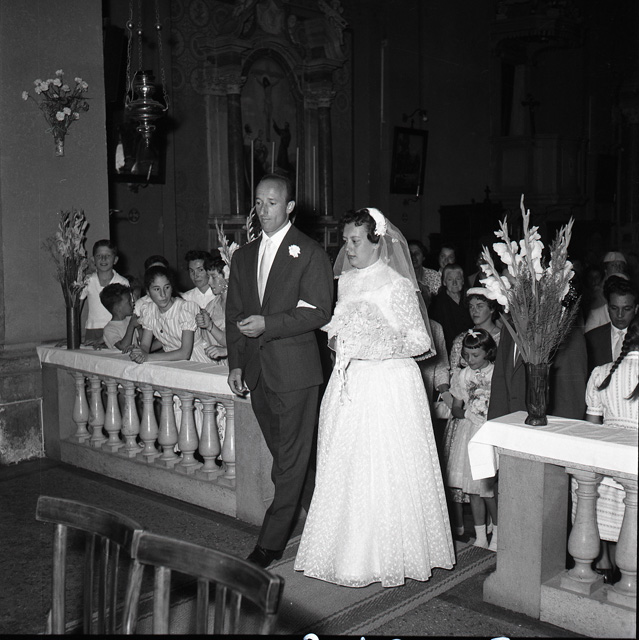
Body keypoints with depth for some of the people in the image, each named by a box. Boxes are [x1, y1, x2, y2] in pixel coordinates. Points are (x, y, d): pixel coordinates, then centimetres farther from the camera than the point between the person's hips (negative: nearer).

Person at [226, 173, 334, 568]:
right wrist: (236, 363, 7)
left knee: (291, 460, 0)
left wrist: (267, 324, -19)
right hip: (257, 372, 7)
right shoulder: (244, 256, 14)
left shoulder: (310, 253, -5)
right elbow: (234, 314, 15)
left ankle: (271, 544, 8)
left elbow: (319, 312, -12)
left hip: (294, 369, -7)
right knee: (285, 456, 16)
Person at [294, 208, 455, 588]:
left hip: (389, 385, -6)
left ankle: (387, 556, 12)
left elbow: (421, 341, -6)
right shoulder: (343, 282, 12)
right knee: (344, 467, 7)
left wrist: (379, 338, -17)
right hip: (348, 384, 6)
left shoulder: (397, 285, -7)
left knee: (385, 469, -2)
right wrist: (336, 338, 4)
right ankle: (348, 552, 18)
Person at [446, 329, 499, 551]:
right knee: (472, 489, 8)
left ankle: (497, 535, 15)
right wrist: (466, 412, -6)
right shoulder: (462, 376, 6)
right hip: (468, 433, 4)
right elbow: (456, 409, 11)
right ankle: (480, 537, 20)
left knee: (489, 490, -5)